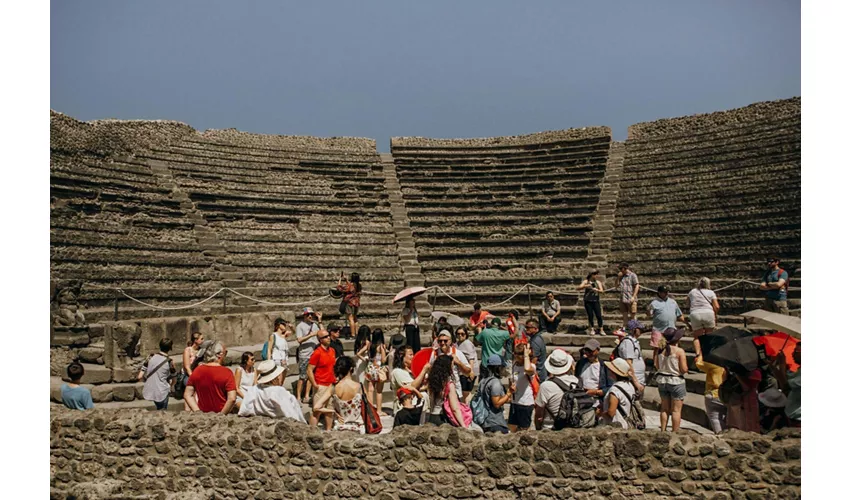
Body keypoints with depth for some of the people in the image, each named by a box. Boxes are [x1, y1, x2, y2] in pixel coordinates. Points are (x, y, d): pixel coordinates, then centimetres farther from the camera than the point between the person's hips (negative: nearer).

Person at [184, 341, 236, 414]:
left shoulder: (196, 371, 4)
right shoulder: (226, 372, -10)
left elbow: (187, 395, 5)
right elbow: (232, 399, -17)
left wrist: (197, 411, 3)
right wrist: (221, 414, -8)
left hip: (203, 414, 5)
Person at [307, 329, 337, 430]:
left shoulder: (332, 351, 8)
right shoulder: (317, 353, -15)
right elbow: (309, 370, -15)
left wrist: (335, 378, 13)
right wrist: (315, 385, -17)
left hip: (331, 385, 7)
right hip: (321, 386, -7)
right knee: (317, 411, -5)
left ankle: (328, 430, 26)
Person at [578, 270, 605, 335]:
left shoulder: (598, 282, 5)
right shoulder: (586, 281, 0)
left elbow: (601, 290, -5)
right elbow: (579, 288, -10)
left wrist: (596, 290, -26)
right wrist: (585, 286, -28)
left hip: (596, 301, 2)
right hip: (588, 301, -2)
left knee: (599, 315, -3)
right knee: (590, 316, 2)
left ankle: (601, 330, 5)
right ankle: (591, 329, 15)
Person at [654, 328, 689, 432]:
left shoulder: (660, 350, -3)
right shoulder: (679, 351, -17)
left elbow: (656, 366, 1)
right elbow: (684, 369, -16)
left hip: (662, 381, 5)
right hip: (676, 381, -5)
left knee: (665, 408, 18)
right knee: (676, 410, 6)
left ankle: (663, 431, 24)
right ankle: (675, 433, 10)